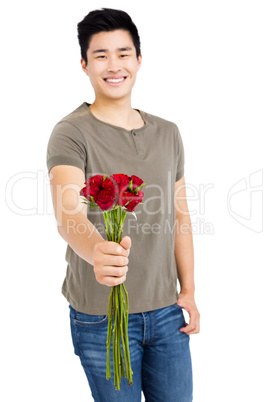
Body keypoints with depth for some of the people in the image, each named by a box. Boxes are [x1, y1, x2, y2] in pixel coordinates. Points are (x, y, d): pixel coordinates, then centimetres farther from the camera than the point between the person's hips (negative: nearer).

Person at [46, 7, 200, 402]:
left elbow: (179, 216, 10)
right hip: (101, 316, -4)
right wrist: (96, 250, -49)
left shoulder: (168, 134, 6)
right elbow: (68, 214, -27)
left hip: (166, 311, 5)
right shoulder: (71, 133, -11)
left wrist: (188, 291, 7)